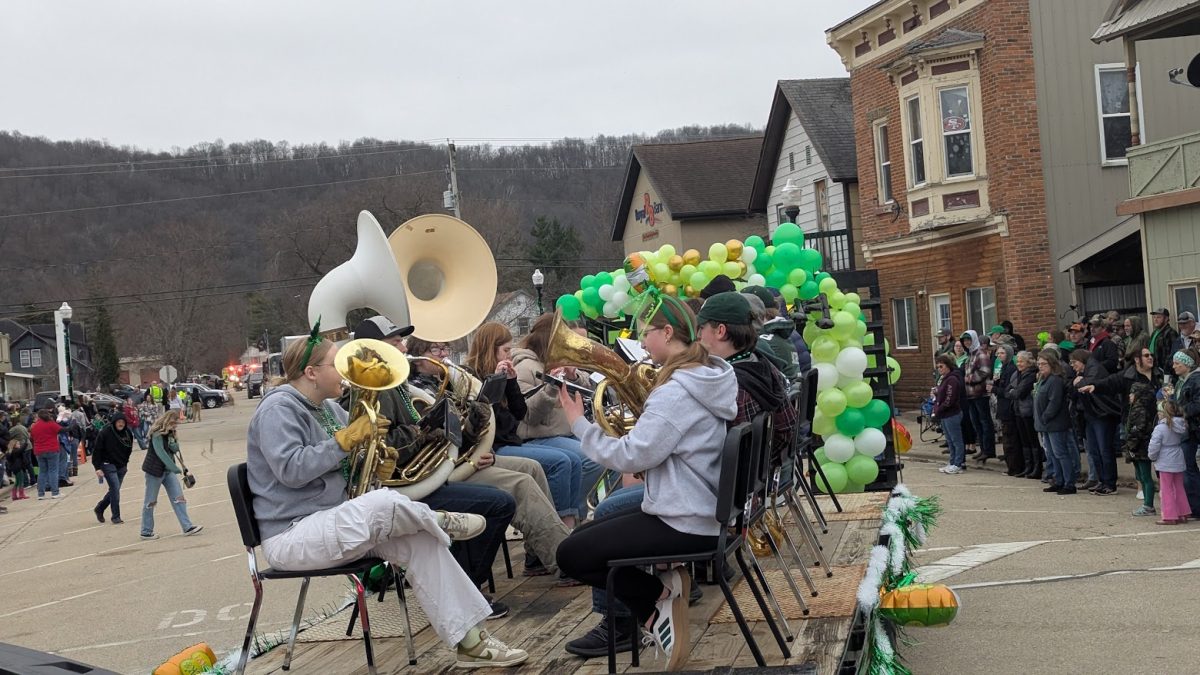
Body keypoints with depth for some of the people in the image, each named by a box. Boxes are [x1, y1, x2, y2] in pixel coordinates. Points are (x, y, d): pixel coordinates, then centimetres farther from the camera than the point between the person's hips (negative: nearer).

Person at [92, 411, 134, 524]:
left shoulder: (128, 432, -1)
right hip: (108, 465, -6)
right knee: (115, 489, -12)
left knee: (114, 490, 11)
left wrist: (125, 462, 13)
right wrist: (98, 467, -15)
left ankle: (99, 508, 33)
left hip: (122, 467, 6)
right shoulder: (105, 433, -16)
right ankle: (116, 517, -2)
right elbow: (97, 450, -12)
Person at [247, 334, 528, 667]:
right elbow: (291, 470, -26)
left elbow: (340, 468, 23)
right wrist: (346, 438, -22)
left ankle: (470, 640, -10)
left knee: (420, 541, -10)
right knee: (384, 503, -35)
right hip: (291, 535, -9)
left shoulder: (326, 408, 15)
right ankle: (440, 522, -3)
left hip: (334, 522, 9)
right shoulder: (278, 409, -12)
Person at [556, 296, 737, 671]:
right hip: (704, 511, 10)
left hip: (684, 523, -10)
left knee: (570, 555, -2)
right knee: (584, 537, 19)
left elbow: (630, 457, -23)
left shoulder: (676, 391, -23)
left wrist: (579, 423, -13)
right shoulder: (708, 376, 8)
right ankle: (660, 602, 8)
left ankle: (659, 591, 1)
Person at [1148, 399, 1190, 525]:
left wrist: (1152, 457, 2)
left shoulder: (1160, 428, -19)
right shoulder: (1181, 427, -2)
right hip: (1178, 461, 6)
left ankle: (1170, 516, 3)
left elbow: (1153, 447, -20)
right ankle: (1183, 514, 21)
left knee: (1167, 490, 2)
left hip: (1165, 463, -6)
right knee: (1179, 488, 16)